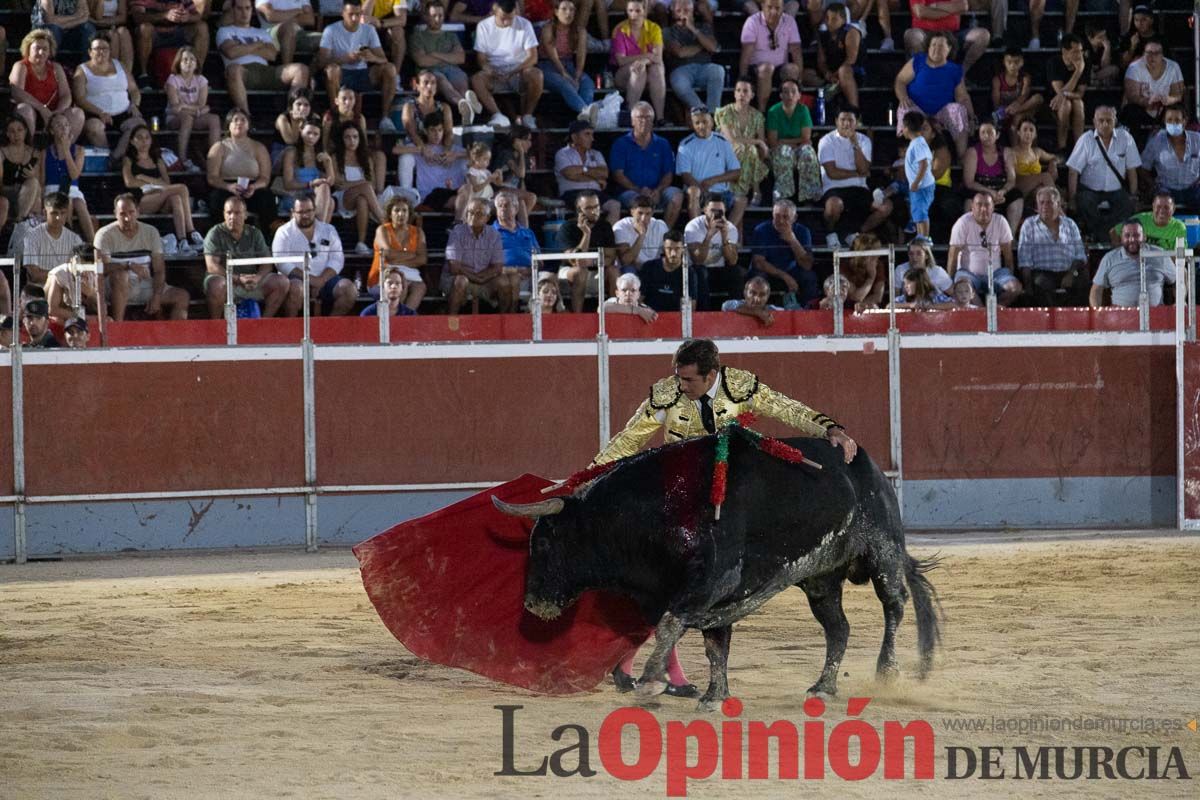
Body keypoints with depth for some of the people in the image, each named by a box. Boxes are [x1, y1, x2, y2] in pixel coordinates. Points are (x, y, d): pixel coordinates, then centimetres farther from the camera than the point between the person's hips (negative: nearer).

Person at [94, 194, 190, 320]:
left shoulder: (150, 232, 5)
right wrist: (129, 265, -35)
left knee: (182, 296, -13)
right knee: (120, 275, -37)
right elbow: (102, 267, -20)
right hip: (120, 290, -4)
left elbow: (159, 270, 1)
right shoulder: (105, 235, -6)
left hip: (146, 287, 4)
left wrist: (156, 298, -14)